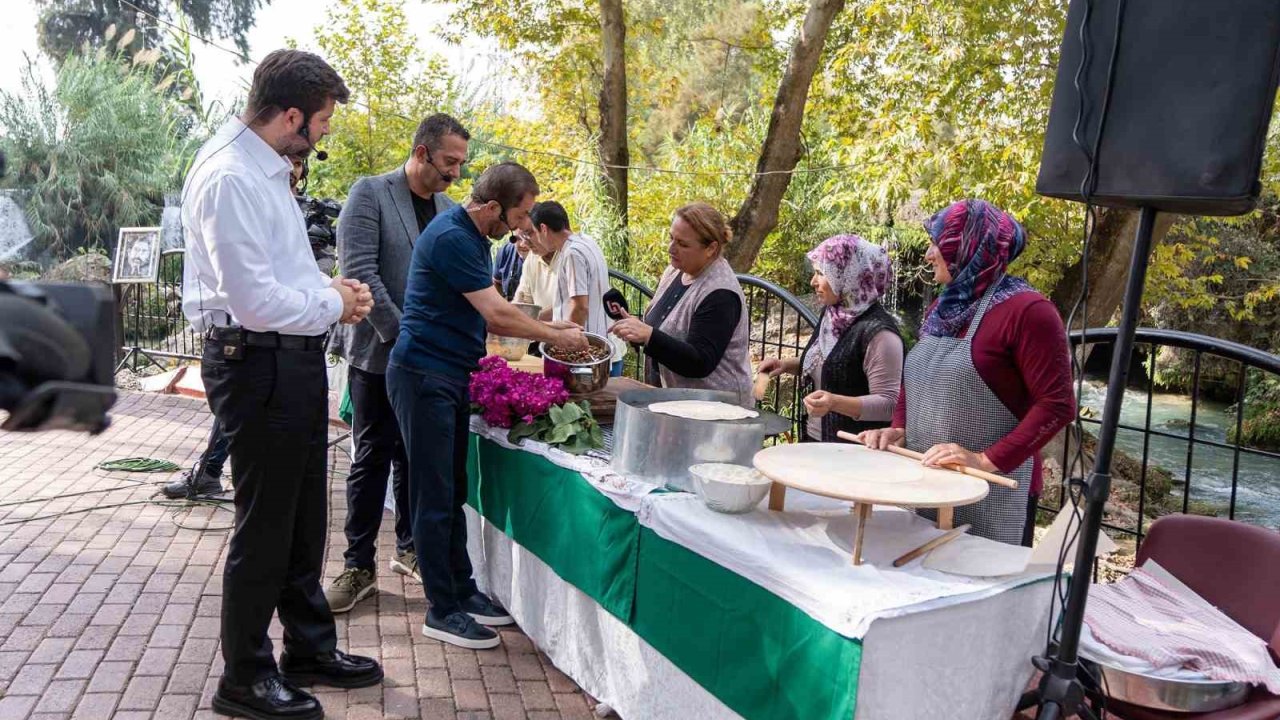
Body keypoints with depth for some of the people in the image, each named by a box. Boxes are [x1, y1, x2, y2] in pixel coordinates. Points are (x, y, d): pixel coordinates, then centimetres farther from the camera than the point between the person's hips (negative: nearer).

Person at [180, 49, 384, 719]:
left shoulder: (267, 168, 10)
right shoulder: (229, 178, -20)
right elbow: (255, 301, -25)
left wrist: (331, 288, 3)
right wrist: (332, 305, -10)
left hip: (296, 358, 10)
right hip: (258, 363, -10)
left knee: (304, 518, 20)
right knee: (264, 527, 4)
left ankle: (310, 648, 37)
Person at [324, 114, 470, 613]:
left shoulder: (449, 208, 10)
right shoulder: (370, 193, -6)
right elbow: (359, 272, -14)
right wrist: (401, 334, -18)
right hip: (378, 350, -5)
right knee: (371, 458, 2)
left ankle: (410, 549, 26)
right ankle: (359, 566, 12)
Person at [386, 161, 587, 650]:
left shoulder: (474, 237, 13)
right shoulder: (451, 237, -18)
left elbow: (488, 317, 15)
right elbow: (496, 312, -20)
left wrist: (550, 330, 6)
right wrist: (554, 336, -8)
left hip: (452, 376, 10)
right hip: (425, 376, -10)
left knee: (452, 492, 14)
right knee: (435, 496, -2)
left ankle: (462, 591, 25)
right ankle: (442, 611, 8)